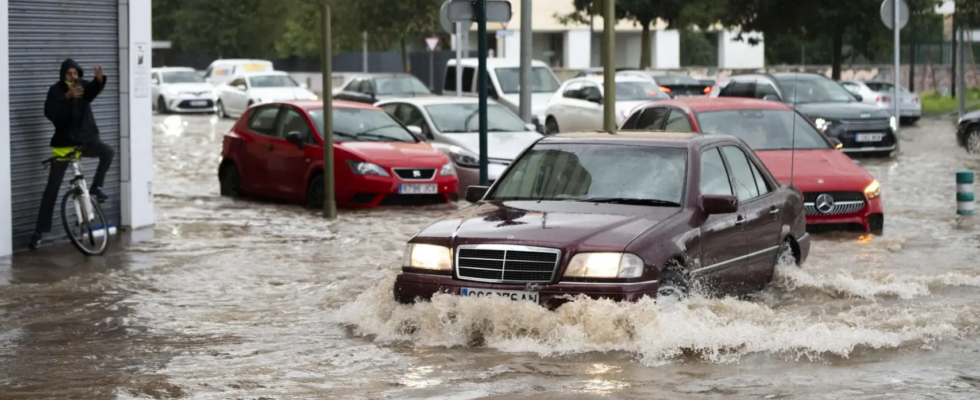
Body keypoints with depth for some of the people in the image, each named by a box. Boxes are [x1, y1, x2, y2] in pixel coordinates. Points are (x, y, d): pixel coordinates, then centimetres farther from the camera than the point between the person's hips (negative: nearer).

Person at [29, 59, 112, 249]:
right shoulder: (56, 90, -6)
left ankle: (96, 188, -9)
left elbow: (93, 92, -23)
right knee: (52, 188, -2)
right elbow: (50, 113, -23)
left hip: (85, 140, 2)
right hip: (64, 144, -2)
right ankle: (40, 230, 4)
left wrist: (99, 80, -45)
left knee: (107, 152, -28)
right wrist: (67, 97, -36)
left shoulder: (83, 86, 1)